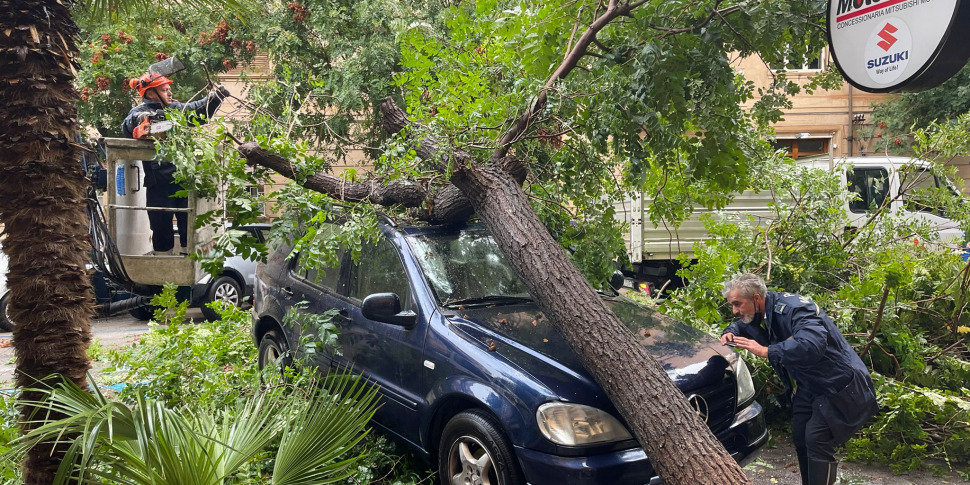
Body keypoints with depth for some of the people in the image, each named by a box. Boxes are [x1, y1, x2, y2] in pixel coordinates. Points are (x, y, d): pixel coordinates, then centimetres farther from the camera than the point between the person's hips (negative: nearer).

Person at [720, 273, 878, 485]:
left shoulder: (793, 307, -29)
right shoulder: (758, 316, -1)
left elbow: (812, 344, -44)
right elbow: (741, 325, 21)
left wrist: (765, 351, -40)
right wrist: (730, 333, -4)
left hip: (837, 384, -9)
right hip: (807, 386, 9)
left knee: (817, 440, -16)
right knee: (800, 438, 10)